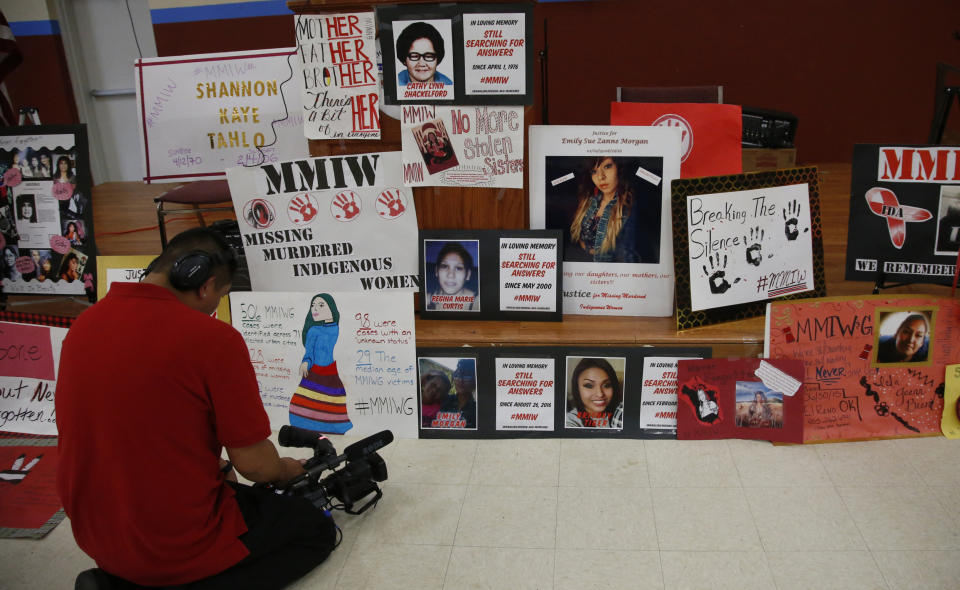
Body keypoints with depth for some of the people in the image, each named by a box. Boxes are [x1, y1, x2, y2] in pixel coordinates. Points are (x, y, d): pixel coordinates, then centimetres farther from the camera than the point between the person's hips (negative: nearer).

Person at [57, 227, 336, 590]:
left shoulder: (83, 325, -1)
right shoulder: (213, 338, -23)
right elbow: (252, 463, -16)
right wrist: (285, 470, 7)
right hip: (179, 543, -8)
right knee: (317, 530, 12)